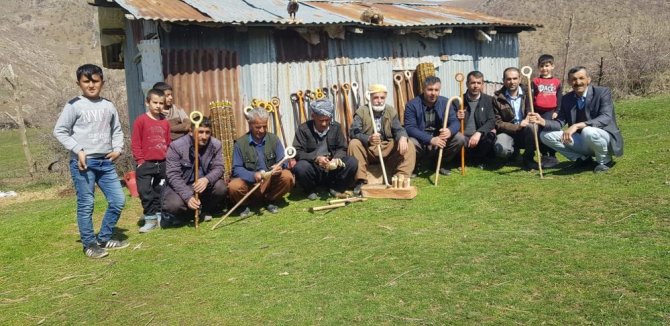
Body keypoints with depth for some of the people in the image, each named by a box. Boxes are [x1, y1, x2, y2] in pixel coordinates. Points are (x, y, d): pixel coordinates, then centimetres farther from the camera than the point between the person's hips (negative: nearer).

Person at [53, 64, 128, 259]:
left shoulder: (108, 106, 10)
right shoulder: (74, 105, -4)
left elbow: (117, 130, 18)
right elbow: (59, 131, -4)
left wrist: (118, 148, 2)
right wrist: (77, 150, -12)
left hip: (106, 162, 5)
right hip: (83, 162, -5)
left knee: (118, 200, 6)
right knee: (86, 204, 0)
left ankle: (104, 239, 22)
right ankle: (90, 244, 14)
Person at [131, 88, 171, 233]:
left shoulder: (165, 122, 9)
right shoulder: (141, 121, -5)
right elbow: (135, 143, -5)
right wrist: (140, 160, -8)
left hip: (163, 164, 4)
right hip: (146, 164, -4)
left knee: (160, 192, 13)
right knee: (146, 193, -3)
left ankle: (160, 216, 24)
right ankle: (150, 219, 6)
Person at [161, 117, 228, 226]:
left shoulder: (216, 145, -7)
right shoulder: (176, 146, -18)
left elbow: (218, 168, -10)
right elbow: (172, 175, -21)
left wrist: (207, 179, -34)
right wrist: (188, 196, -33)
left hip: (203, 184, 4)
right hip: (180, 186, -3)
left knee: (221, 187, -25)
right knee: (174, 205, -33)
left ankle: (201, 210, 0)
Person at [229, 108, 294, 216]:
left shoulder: (273, 139, 1)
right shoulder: (240, 143, -6)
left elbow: (283, 161, -4)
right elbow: (237, 169, -12)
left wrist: (280, 166, -30)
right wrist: (253, 176, -31)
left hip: (271, 182, 2)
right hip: (249, 182, -2)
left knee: (287, 177, -25)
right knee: (234, 186, -32)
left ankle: (270, 201, 2)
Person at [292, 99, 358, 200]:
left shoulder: (336, 127, 2)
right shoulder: (304, 129, -8)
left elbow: (342, 149, 3)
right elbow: (297, 152, -14)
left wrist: (336, 159, -20)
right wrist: (315, 158, -30)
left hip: (332, 168, 3)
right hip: (313, 168, -3)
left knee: (352, 162, -21)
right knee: (300, 167, -35)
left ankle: (335, 188, 4)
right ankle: (311, 190, -2)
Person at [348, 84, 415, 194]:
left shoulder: (391, 111, 5)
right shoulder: (361, 111, -7)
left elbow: (398, 129, -2)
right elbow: (353, 132, -19)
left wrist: (402, 138, -29)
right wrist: (368, 139, -40)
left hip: (387, 149, 3)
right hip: (367, 149, -2)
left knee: (409, 147, -18)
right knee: (354, 144, -32)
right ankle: (360, 181, -26)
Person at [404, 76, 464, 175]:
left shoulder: (445, 102, 0)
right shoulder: (412, 105, -13)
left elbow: (455, 122, -5)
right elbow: (409, 128, -22)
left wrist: (450, 131, -33)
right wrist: (430, 139, -35)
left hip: (439, 140, 4)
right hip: (420, 142, -4)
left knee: (460, 139, -16)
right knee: (410, 143, -37)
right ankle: (415, 165, 0)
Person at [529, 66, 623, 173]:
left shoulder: (603, 92, -14)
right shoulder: (567, 99, 2)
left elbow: (606, 118, -28)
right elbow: (559, 123, 0)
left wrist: (577, 125, -40)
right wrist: (543, 121, -22)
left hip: (605, 139, -5)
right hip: (583, 142, 6)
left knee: (588, 131, -39)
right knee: (546, 135, -7)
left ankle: (604, 160, -8)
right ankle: (583, 159, 4)